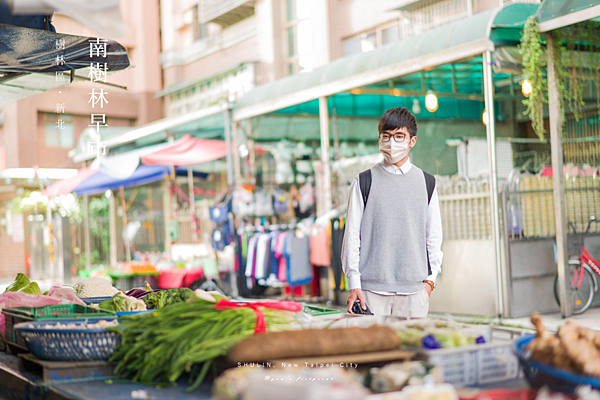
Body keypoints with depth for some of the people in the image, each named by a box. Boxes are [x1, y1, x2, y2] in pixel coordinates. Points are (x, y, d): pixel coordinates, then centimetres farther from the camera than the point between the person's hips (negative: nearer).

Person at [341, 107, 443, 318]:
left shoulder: (427, 182, 11)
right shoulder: (364, 182, 4)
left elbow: (434, 236, 14)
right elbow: (352, 235, 3)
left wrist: (430, 279, 6)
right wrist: (354, 284, -3)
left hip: (414, 289, 2)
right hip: (371, 289, -2)